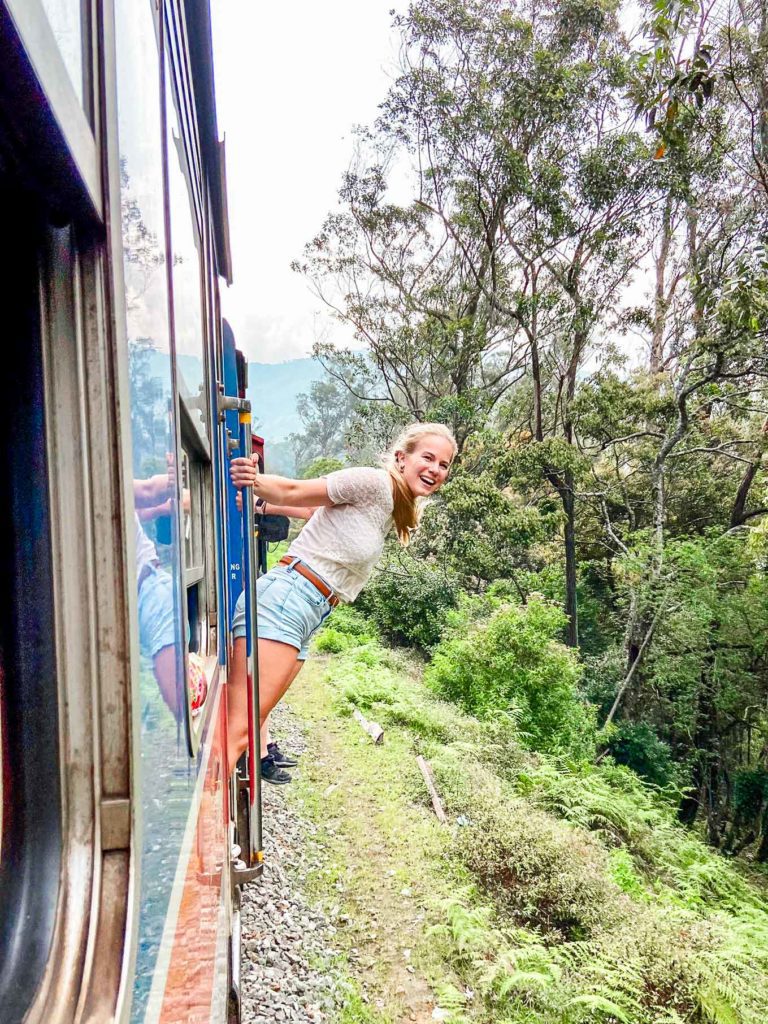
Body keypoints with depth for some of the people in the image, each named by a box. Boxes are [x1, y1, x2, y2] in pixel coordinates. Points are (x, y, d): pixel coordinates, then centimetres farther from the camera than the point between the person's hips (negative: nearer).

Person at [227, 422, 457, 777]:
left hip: (308, 620, 9)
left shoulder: (394, 508, 20)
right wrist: (254, 481, -30)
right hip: (284, 598, -9)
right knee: (237, 733, -15)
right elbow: (293, 492, -10)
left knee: (251, 725, 10)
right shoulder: (374, 483, -6)